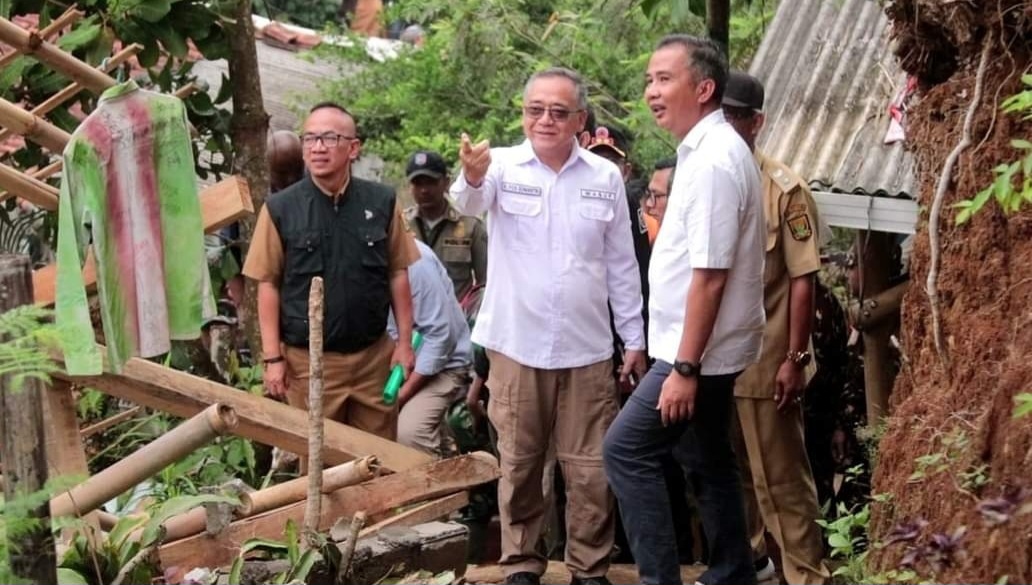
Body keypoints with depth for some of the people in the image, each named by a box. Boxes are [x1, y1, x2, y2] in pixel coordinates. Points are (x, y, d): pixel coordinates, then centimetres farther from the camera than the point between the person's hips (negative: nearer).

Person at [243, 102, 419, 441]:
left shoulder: (382, 203, 0)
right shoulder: (280, 209, -5)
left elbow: (397, 274, 6)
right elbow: (268, 285, -3)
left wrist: (405, 341, 4)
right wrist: (272, 357, -6)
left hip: (374, 355, 2)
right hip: (308, 360, -1)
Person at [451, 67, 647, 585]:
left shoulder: (605, 177, 4)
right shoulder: (503, 166, -3)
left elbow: (621, 266, 9)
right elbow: (469, 202, -26)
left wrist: (634, 338, 8)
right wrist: (472, 177, -50)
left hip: (587, 349, 1)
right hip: (516, 346, -1)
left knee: (590, 470, 6)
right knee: (519, 464, 9)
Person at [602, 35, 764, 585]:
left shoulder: (713, 161, -22)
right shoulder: (708, 150, 10)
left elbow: (710, 276, -24)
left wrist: (684, 367, -23)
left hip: (700, 350, -10)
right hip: (709, 347, 10)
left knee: (626, 449, -5)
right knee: (711, 461, 16)